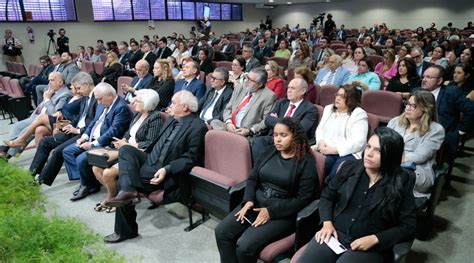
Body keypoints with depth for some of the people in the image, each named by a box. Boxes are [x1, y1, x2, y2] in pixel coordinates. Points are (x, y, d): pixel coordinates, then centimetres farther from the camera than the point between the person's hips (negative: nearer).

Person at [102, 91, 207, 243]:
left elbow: (191, 158, -17)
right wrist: (140, 152, 10)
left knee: (123, 181, -16)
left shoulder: (198, 127, -13)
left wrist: (166, 170, -26)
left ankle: (126, 230, -6)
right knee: (125, 149, -15)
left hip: (167, 172, -8)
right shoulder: (171, 120, 14)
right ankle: (127, 190, -31)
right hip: (151, 161, 8)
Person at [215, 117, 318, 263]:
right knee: (221, 232, -11)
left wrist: (271, 211, -16)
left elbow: (303, 199, -11)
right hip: (256, 204, 6)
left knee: (245, 246, -22)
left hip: (282, 213, -5)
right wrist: (248, 200, -9)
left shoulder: (306, 162, -7)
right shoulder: (270, 151, 9)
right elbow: (252, 178, 11)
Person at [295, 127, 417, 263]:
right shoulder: (350, 167, 3)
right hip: (334, 234, 2)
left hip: (369, 247, -2)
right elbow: (327, 196, 13)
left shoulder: (402, 183, -4)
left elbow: (409, 226, -2)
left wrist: (375, 239, -13)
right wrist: (327, 223, -3)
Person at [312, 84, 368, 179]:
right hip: (326, 151, 4)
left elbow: (358, 141, -10)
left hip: (347, 153, -4)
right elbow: (319, 129, 19)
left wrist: (334, 149, -17)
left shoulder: (359, 114, 0)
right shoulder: (328, 109, 21)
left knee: (335, 176, -34)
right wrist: (321, 142, -3)